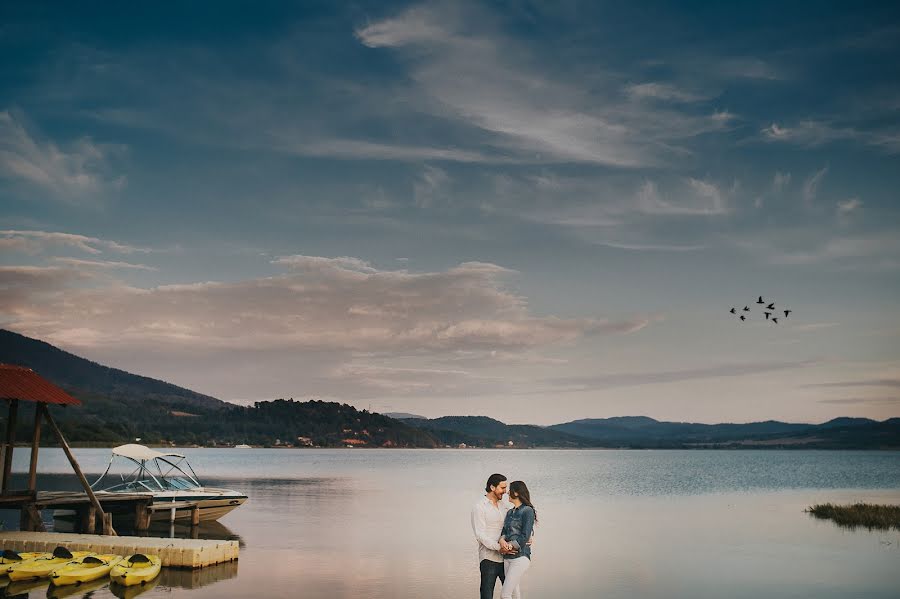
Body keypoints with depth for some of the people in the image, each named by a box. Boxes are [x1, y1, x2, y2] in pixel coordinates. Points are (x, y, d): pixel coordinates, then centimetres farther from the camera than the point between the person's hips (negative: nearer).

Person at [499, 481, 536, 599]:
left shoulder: (528, 511, -6)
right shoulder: (510, 512, 17)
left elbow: (525, 536, -13)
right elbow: (504, 531, 6)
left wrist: (510, 546, -17)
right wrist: (502, 540, -15)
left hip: (520, 557, -8)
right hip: (507, 558, 8)